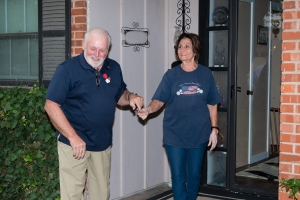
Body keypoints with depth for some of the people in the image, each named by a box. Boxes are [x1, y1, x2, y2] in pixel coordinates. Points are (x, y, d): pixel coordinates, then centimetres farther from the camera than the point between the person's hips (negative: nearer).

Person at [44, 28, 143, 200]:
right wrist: (73, 137, -21)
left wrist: (131, 97, -7)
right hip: (74, 143, -5)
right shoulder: (68, 69, -13)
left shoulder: (114, 68, 4)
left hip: (103, 143, 5)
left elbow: (119, 96, 18)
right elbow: (51, 105, -16)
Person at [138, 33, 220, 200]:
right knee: (178, 177, 3)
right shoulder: (171, 75, -3)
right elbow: (159, 100, -8)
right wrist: (149, 109, -28)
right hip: (175, 135, -1)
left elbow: (212, 105, 5)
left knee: (194, 175, 14)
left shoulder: (206, 74, 0)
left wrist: (214, 129, 2)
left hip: (199, 135, 1)